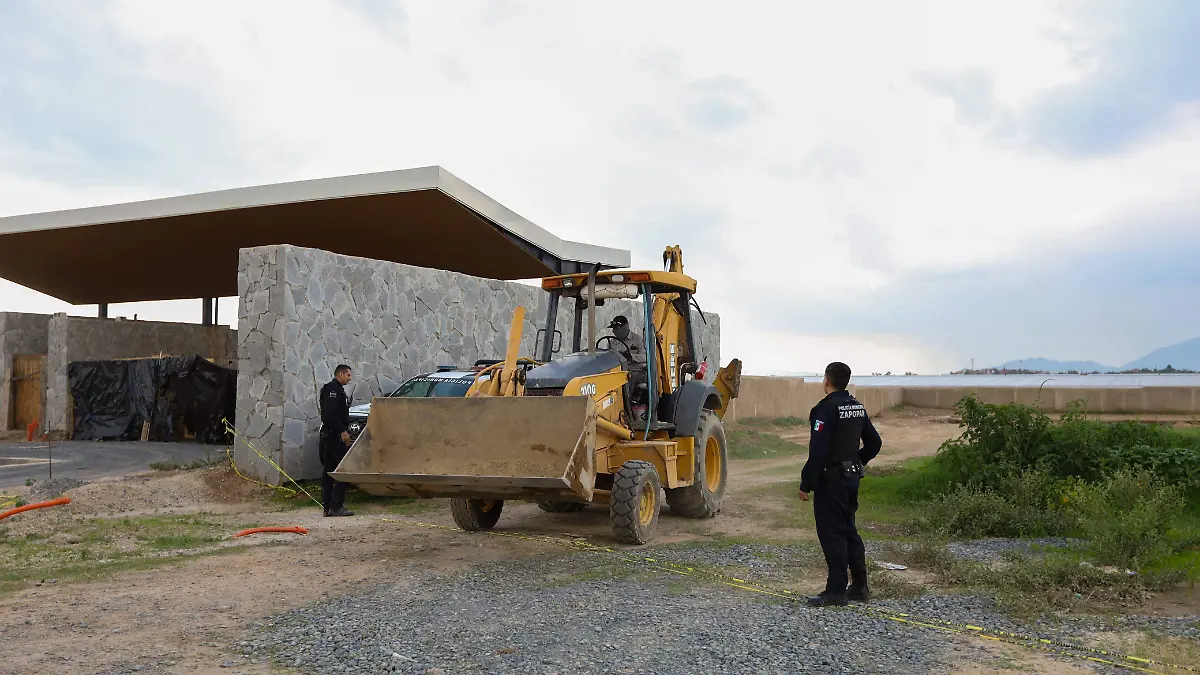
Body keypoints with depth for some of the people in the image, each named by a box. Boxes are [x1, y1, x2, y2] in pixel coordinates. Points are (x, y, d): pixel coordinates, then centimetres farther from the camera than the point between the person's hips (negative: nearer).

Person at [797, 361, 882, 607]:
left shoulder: (826, 409, -17)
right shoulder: (857, 407, 9)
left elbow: (818, 451, -22)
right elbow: (875, 443, 16)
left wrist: (806, 484, -18)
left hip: (831, 478, -8)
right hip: (852, 477, 9)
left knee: (831, 533, -3)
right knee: (849, 530, 17)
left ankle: (836, 591, 0)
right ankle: (859, 587, 22)